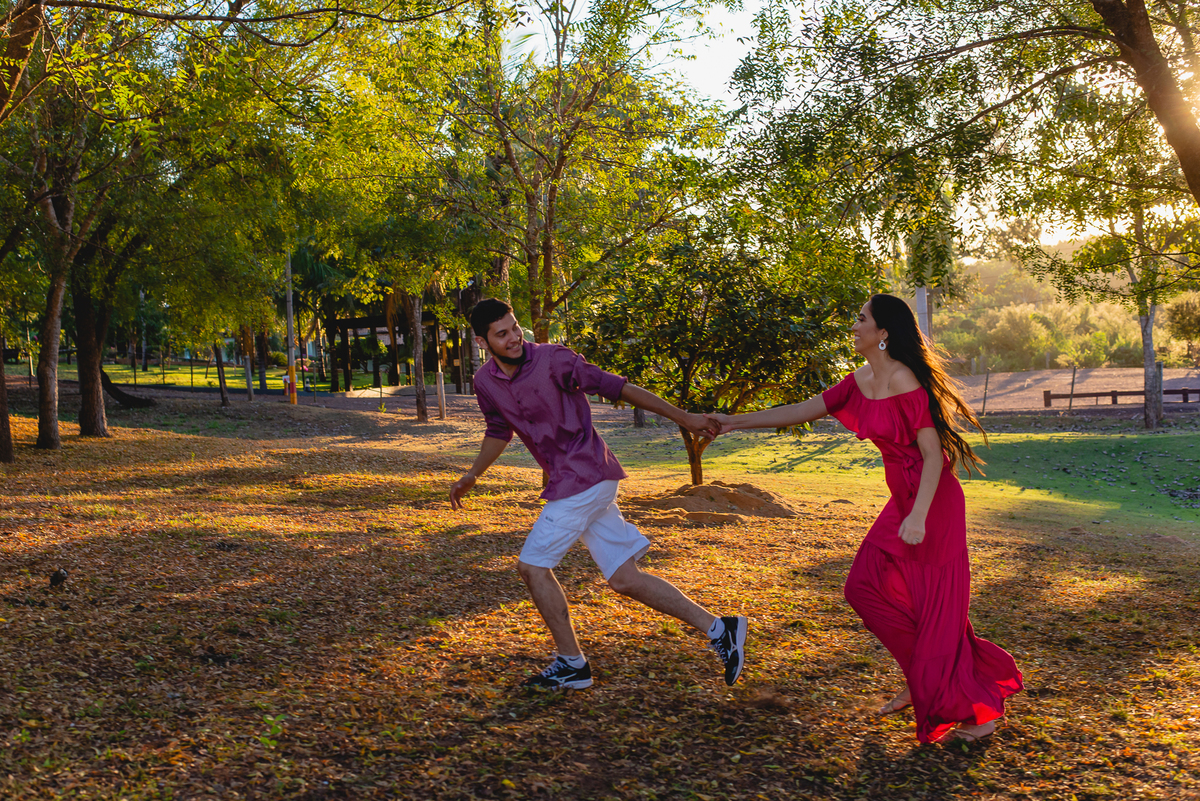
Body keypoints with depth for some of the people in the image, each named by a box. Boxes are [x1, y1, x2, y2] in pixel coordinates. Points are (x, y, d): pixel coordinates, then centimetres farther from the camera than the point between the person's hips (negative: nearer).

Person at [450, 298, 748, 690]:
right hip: (569, 482, 7)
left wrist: (682, 417, -7)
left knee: (533, 565, -4)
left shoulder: (553, 360, -13)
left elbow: (615, 386, -9)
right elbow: (499, 431, 26)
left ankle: (572, 664, 11)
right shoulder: (485, 382, 7)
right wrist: (472, 476, 26)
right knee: (624, 579, 5)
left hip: (585, 476, -7)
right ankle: (718, 628, 12)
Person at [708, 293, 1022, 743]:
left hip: (933, 502, -9)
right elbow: (804, 411, 12)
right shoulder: (860, 382, 7)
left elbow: (934, 455, -21)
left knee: (938, 607, -1)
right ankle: (924, 682, 23)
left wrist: (919, 516, -30)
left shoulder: (905, 383, -19)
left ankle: (980, 709, 15)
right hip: (903, 501, 9)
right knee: (867, 584, 8)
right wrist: (737, 422, 11)